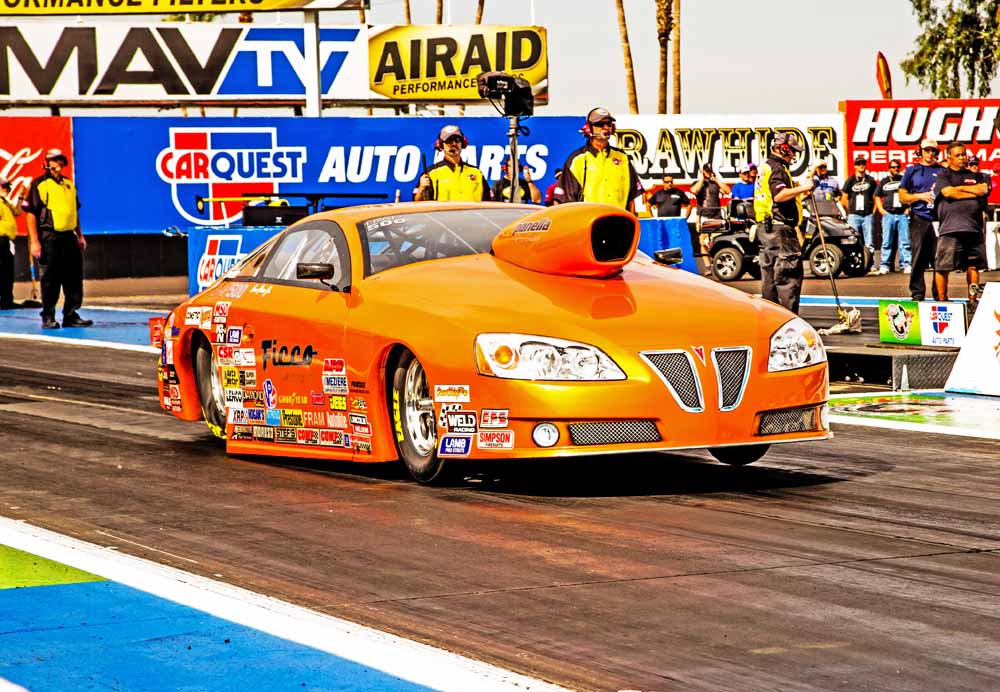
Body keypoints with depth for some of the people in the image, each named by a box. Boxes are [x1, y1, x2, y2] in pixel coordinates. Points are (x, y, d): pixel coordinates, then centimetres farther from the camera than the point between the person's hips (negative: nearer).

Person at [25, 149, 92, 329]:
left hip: (69, 236, 6)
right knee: (50, 280, -1)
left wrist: (80, 235, 19)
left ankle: (71, 316, 16)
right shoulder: (39, 184, -5)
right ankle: (48, 318, 8)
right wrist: (34, 241, -13)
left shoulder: (69, 184, 15)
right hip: (49, 237, -6)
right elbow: (31, 213, -8)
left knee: (74, 278, 7)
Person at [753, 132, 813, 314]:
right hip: (779, 228, -11)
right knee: (790, 274, -11)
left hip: (765, 228, 11)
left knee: (769, 275, 13)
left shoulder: (766, 167, 21)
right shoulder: (777, 169, -11)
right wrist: (802, 188, -23)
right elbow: (779, 195, -27)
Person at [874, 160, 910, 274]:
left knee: (905, 241, -4)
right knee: (887, 241, -1)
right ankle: (884, 265, 1)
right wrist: (881, 210, 4)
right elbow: (877, 197, 18)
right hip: (888, 214, 0)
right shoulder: (883, 182, 15)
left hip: (903, 214, 0)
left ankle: (906, 265, -2)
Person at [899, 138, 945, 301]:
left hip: (939, 219, 1)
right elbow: (902, 196, 9)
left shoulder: (943, 171, 14)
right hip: (919, 219, -1)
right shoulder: (912, 170, 11)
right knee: (918, 256, -5)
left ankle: (939, 293, 4)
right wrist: (920, 196, -6)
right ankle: (917, 292, -1)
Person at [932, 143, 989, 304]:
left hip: (974, 228, 4)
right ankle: (942, 299, 1)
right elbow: (948, 192, -9)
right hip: (950, 229, -4)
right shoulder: (943, 175, 9)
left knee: (973, 266, 4)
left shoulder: (975, 176, 20)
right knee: (943, 266, -7)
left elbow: (984, 189, 2)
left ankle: (973, 299, 12)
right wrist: (974, 193, -2)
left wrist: (960, 188, -3)